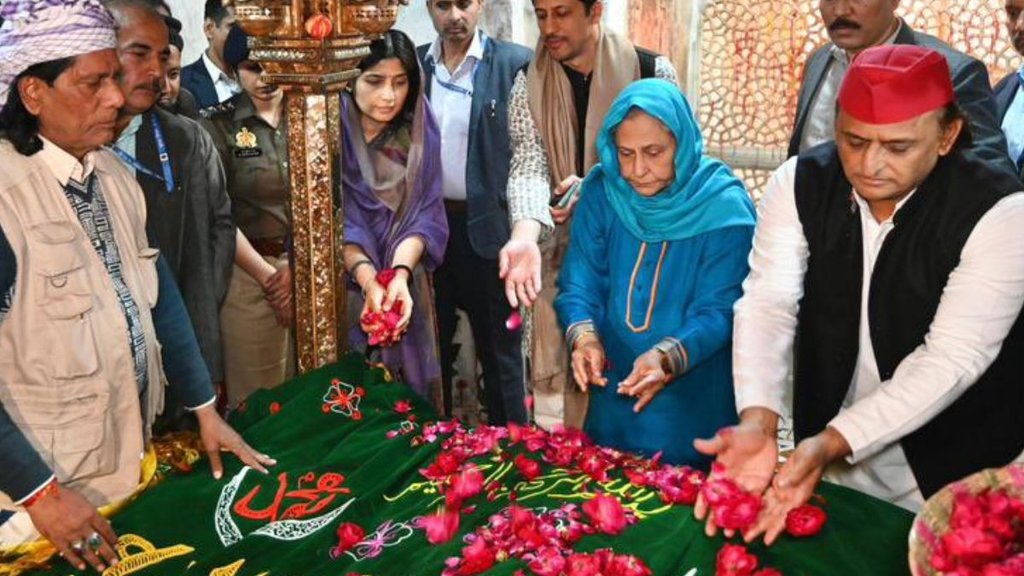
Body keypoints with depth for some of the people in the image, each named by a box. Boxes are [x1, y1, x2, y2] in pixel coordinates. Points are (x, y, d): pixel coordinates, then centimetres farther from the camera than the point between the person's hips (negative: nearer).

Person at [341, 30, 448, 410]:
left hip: (405, 287, 2)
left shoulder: (418, 131, 0)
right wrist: (367, 278, -27)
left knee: (409, 385, 9)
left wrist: (400, 272, -22)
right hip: (345, 289, -2)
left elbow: (424, 215, -5)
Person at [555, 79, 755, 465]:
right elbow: (578, 282, -4)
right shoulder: (602, 192, -4)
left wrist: (668, 357, -34)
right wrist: (583, 335, -25)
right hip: (613, 395, 3)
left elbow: (718, 311, -17)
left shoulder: (723, 207, -15)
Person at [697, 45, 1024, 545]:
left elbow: (952, 358, -26)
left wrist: (832, 443, -37)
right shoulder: (799, 183, -10)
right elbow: (769, 302, -19)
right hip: (827, 453, 3)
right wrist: (757, 423, -35)